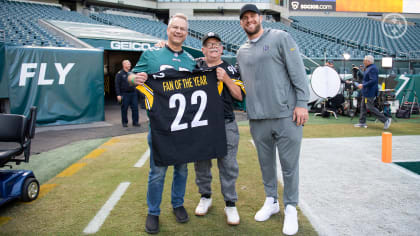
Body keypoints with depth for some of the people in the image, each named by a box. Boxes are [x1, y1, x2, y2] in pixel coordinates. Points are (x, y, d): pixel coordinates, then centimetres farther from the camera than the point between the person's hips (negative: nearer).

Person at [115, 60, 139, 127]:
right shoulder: (120, 74, 0)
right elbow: (117, 85, -4)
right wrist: (118, 95, -11)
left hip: (133, 93, 4)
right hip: (124, 94, -4)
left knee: (135, 108, 0)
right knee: (124, 109, 2)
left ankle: (135, 122, 8)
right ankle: (124, 122, 14)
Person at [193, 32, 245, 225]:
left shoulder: (230, 69, 7)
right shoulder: (196, 66, 9)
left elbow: (240, 95, 0)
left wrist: (225, 78, -12)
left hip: (226, 124, -1)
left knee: (228, 164, 0)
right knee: (201, 163, 11)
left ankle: (230, 204, 13)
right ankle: (205, 197, 30)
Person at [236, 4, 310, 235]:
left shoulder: (281, 38, 0)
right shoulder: (241, 52, 15)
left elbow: (298, 73, -5)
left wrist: (302, 103, -12)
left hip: (286, 115, -4)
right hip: (257, 119, 5)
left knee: (289, 165, 3)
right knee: (266, 163, 15)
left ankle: (290, 207, 19)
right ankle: (271, 201, 32)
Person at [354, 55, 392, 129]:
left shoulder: (372, 69, -19)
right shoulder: (368, 68, 14)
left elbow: (373, 80, -28)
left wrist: (363, 85, -26)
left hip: (370, 93, -11)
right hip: (366, 92, 11)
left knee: (370, 107, -8)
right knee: (363, 106, 13)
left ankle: (385, 120, -4)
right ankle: (362, 122, 20)